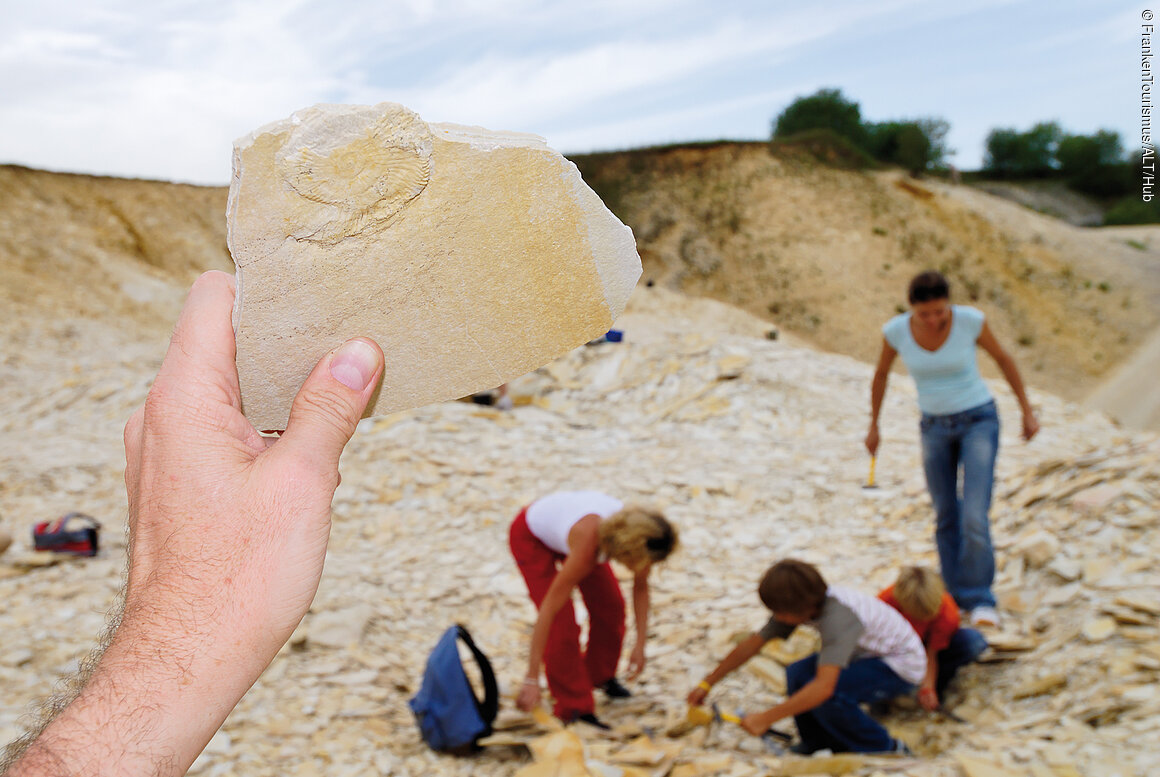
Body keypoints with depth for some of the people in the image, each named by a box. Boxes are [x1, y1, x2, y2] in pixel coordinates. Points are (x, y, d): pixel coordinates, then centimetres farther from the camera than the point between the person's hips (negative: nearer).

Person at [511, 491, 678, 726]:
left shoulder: (639, 535, -29)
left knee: (611, 607, 5)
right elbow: (548, 609, -41)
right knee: (562, 623, -15)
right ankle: (574, 710, -1)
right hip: (531, 537, -6)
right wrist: (532, 680, -39)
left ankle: (600, 676, 32)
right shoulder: (588, 542, -45)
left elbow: (640, 587, -9)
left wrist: (640, 644, -12)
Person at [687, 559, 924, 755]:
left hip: (902, 666, -8)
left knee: (826, 695, -28)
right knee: (798, 673, -11)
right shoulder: (803, 604, -11)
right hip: (869, 655, 8)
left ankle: (886, 749, -6)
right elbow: (753, 643, -2)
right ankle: (819, 743, 11)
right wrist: (707, 684, -1)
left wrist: (765, 718, -38)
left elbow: (823, 687, -44)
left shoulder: (838, 616, -36)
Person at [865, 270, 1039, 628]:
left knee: (974, 515, -15)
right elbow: (881, 374, 4)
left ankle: (979, 599, 2)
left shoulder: (970, 319, -19)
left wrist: (1027, 411, 3)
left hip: (979, 421, -2)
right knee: (946, 515, 11)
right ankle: (958, 596, 29)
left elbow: (1002, 358, -2)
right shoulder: (896, 330, -14)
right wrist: (873, 426, 12)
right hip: (936, 426, 3)